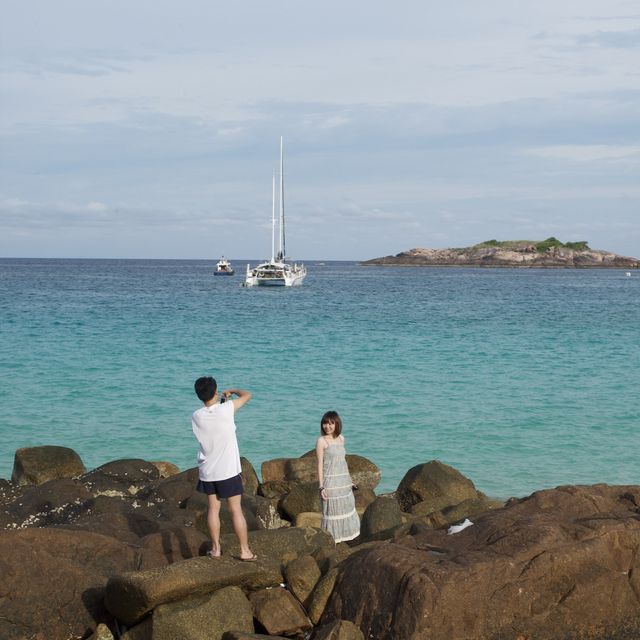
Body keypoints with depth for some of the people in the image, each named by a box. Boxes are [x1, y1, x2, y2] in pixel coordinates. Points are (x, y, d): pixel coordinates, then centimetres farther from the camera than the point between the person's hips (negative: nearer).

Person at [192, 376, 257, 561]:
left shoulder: (196, 417, -6)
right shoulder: (226, 409, -17)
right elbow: (247, 395, -3)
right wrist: (232, 391, 14)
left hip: (207, 471, 3)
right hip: (228, 470, -3)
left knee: (213, 509, 13)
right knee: (236, 510, 4)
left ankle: (216, 548, 17)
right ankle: (245, 550, 9)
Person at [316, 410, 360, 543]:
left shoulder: (341, 438, 8)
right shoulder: (321, 441, -10)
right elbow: (320, 464, -10)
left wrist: (349, 480, 17)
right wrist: (321, 486, -14)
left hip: (344, 481, 6)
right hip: (330, 481, -6)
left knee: (346, 507, 12)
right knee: (331, 509, -3)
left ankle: (344, 534, 25)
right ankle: (331, 537, 5)